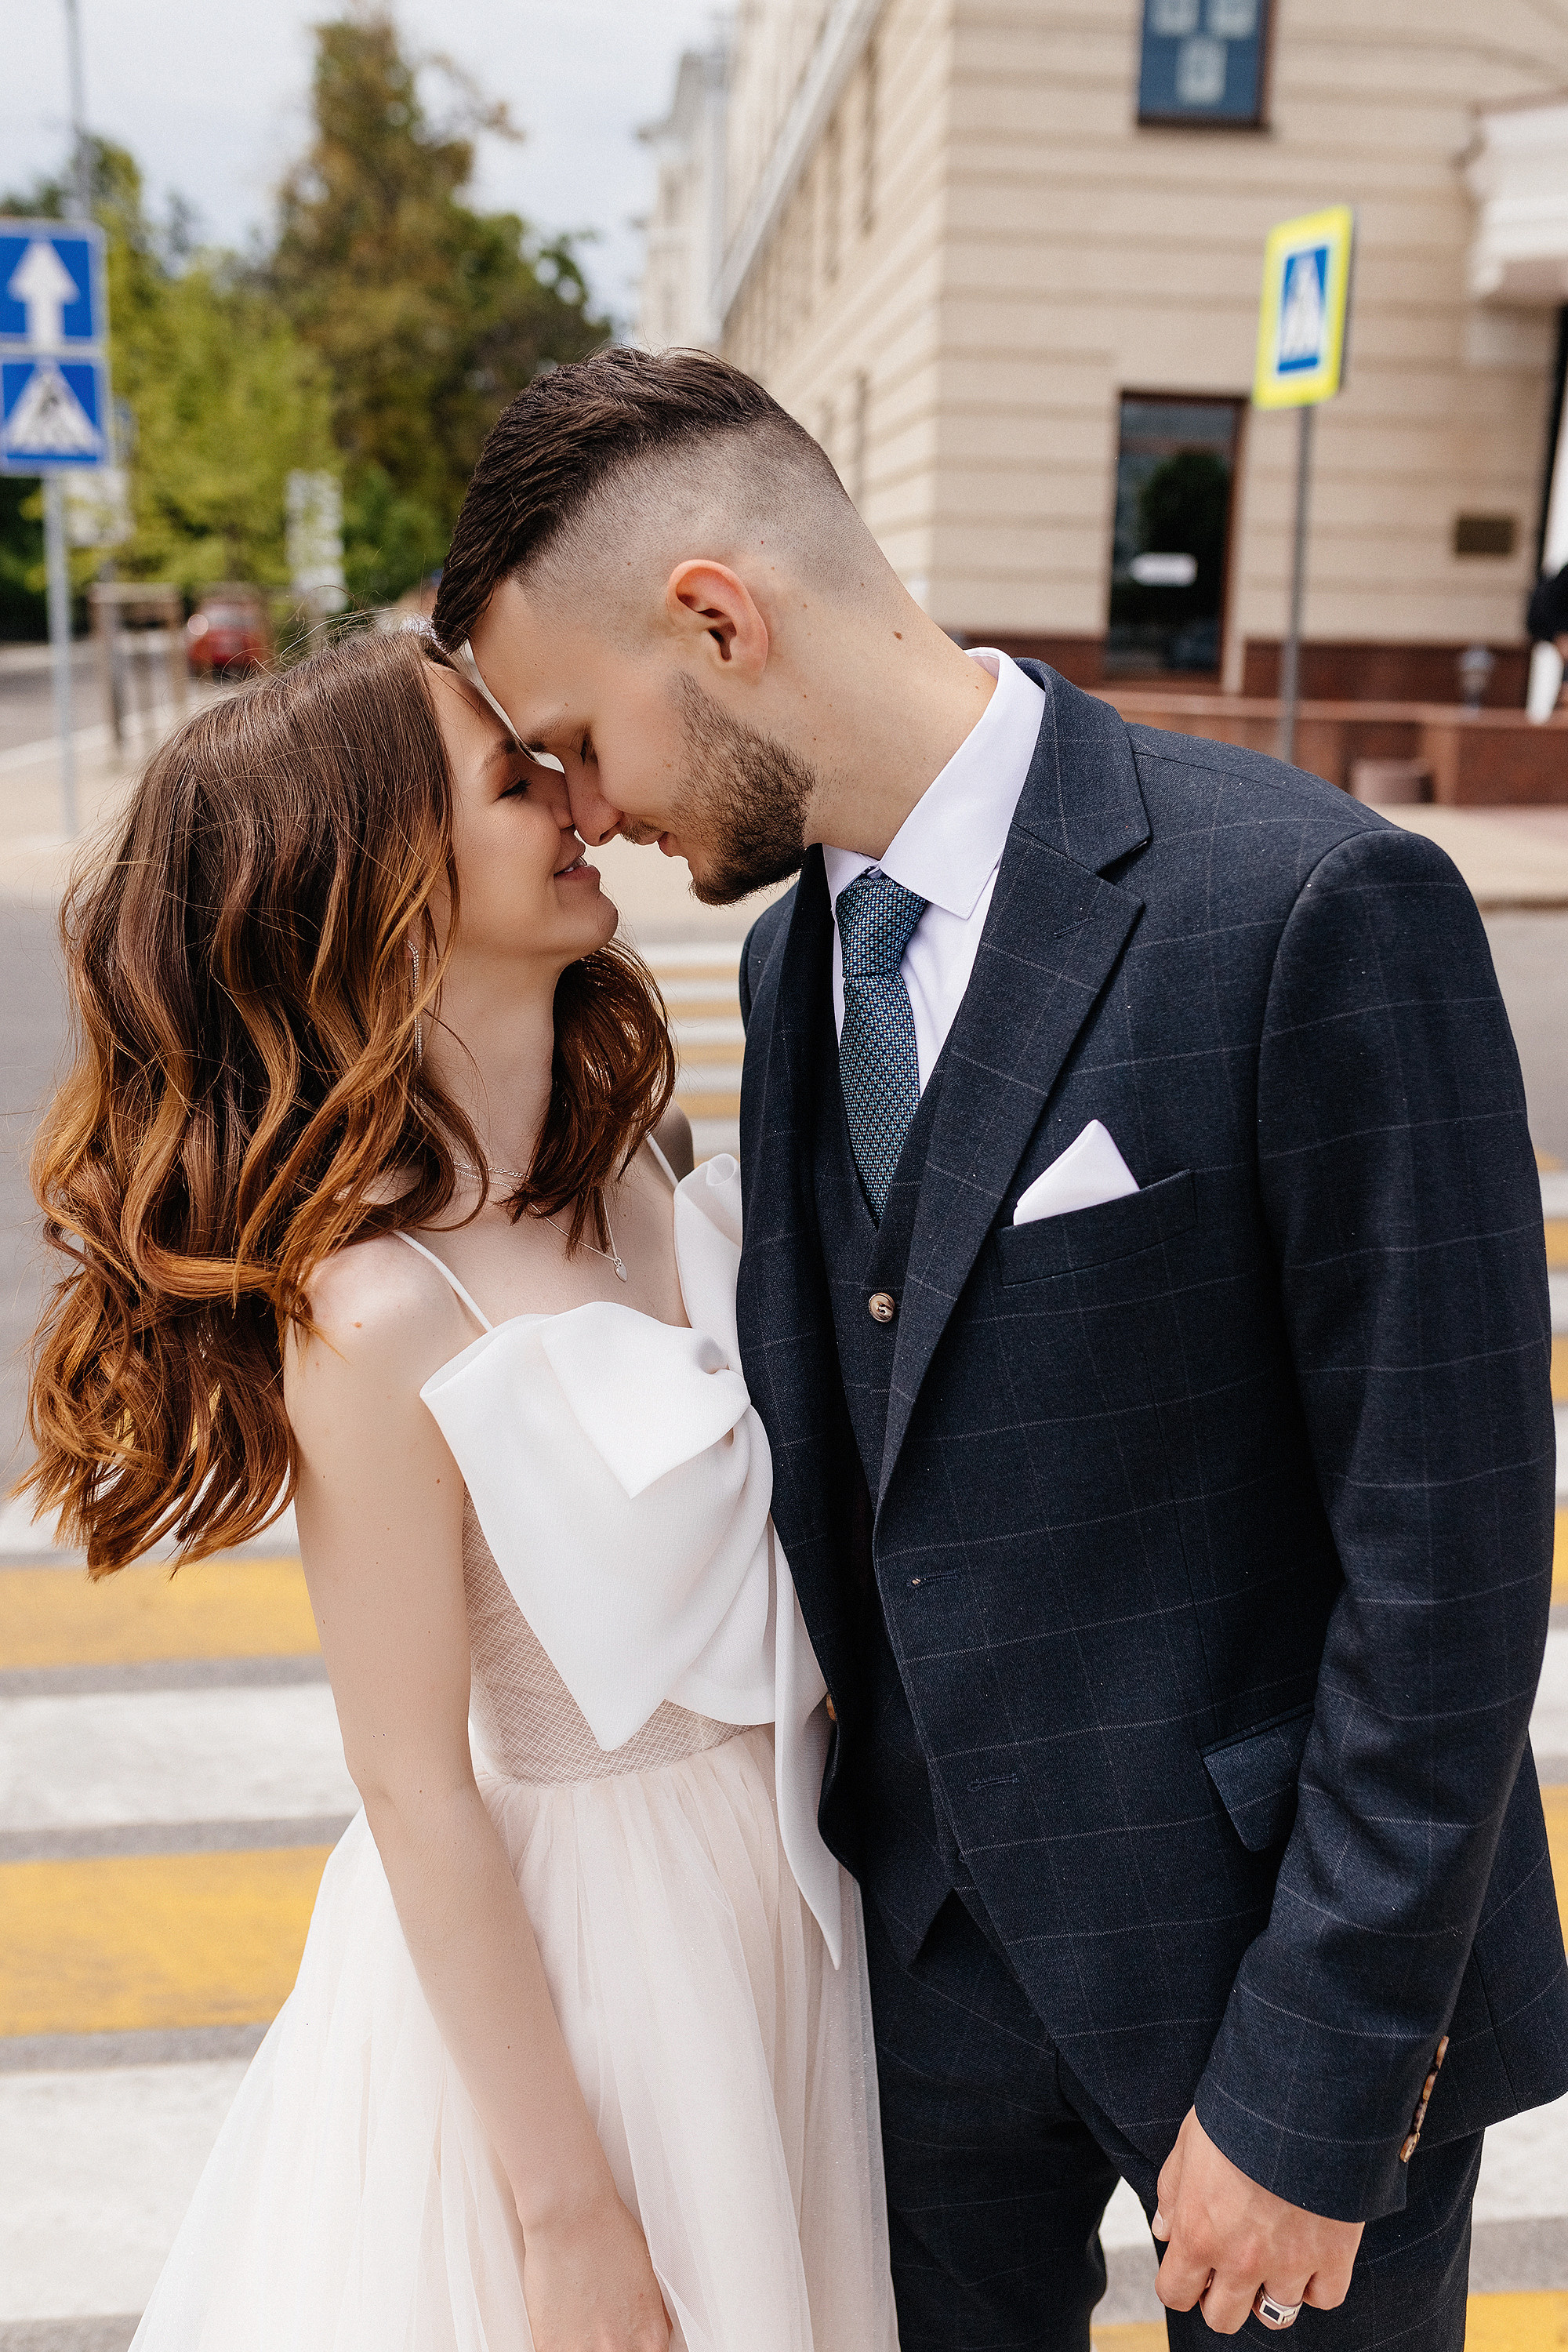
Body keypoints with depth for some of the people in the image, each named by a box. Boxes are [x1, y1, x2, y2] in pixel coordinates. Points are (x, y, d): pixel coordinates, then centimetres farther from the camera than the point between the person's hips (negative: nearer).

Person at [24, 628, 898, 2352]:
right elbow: (418, 1798, -20)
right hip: (550, 1961, -6)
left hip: (775, 1891, 7)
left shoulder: (647, 1167, -5)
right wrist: (567, 2210, -12)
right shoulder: (373, 1319, -26)